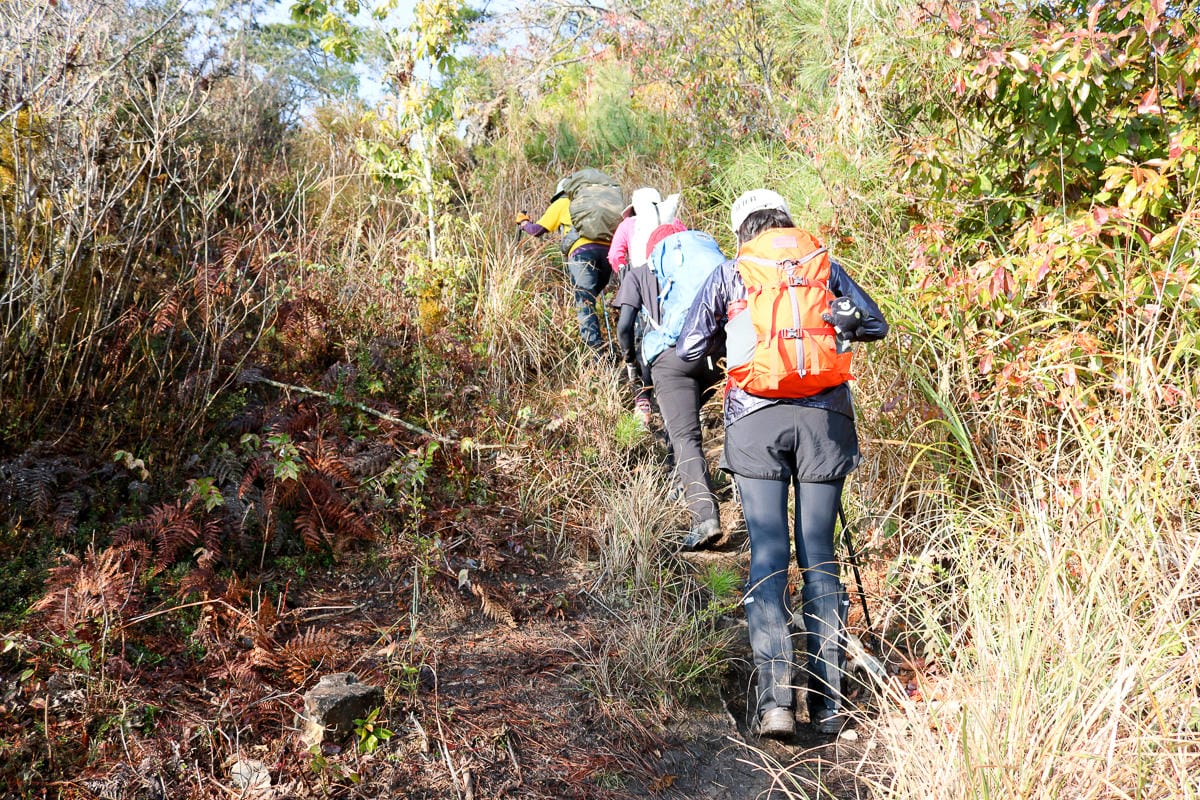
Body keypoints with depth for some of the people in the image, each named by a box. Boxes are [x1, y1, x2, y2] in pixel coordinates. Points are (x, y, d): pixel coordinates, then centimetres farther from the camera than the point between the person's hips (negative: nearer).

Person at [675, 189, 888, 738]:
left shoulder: (729, 273, 13)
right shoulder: (824, 265, 16)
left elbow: (688, 349, 13)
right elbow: (875, 325, 22)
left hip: (757, 417, -1)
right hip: (825, 415, 1)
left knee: (768, 555, 0)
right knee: (820, 557, 6)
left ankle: (775, 696, -10)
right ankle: (828, 701, 6)